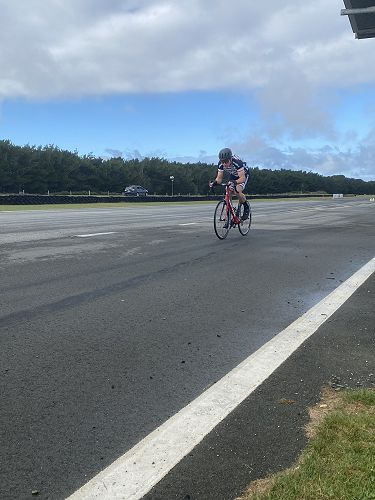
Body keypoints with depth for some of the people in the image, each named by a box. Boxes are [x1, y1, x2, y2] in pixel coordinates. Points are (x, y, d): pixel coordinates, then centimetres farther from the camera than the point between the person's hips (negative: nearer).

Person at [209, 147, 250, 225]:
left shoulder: (237, 162, -40)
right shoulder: (221, 164, -25)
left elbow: (242, 178, -41)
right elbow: (219, 178, -19)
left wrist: (234, 182, -60)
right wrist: (214, 183, -40)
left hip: (244, 174, -5)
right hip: (233, 175, 5)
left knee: (238, 191, -30)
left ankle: (246, 207, -2)